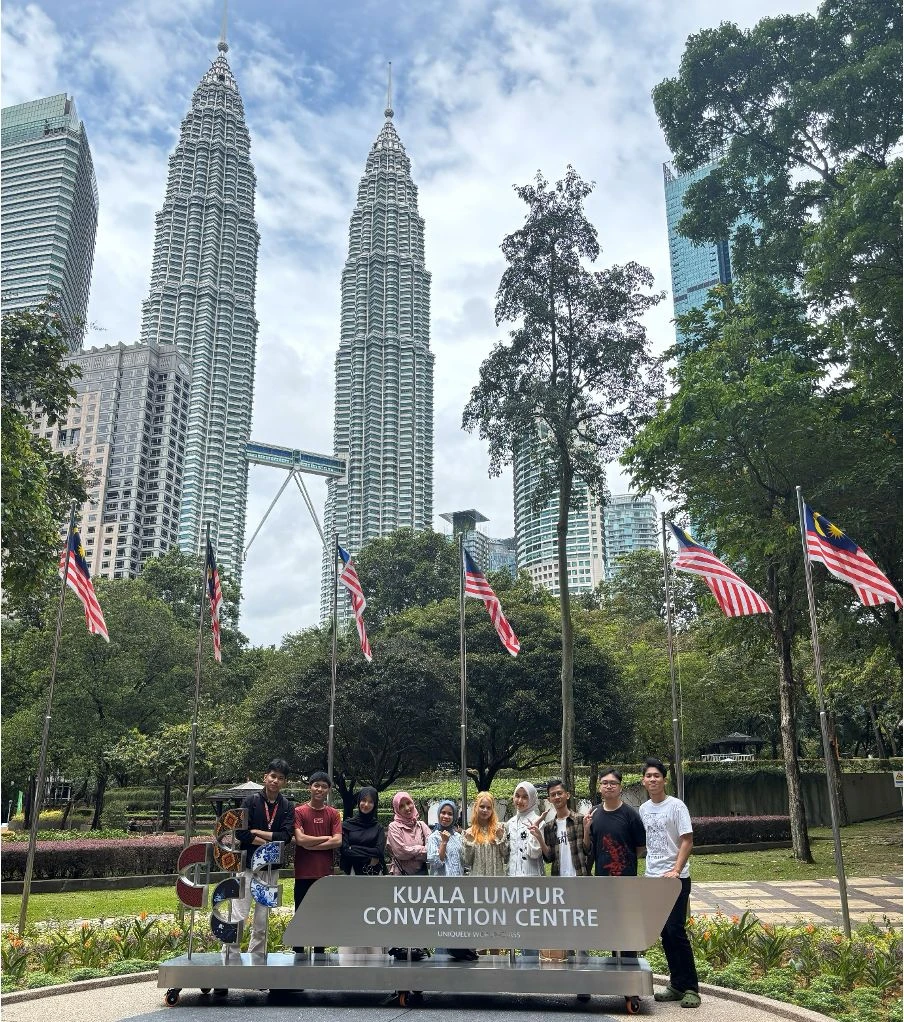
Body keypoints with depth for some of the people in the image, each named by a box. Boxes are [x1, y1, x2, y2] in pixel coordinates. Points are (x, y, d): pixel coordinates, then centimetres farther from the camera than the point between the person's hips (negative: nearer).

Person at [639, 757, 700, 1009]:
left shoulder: (676, 806, -9)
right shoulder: (643, 809, 10)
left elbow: (687, 841, -13)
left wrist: (675, 870, -22)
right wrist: (646, 870, 10)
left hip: (675, 879, -6)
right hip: (653, 879, 6)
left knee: (676, 932, -8)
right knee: (665, 934, 10)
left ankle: (690, 988, 1)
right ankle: (677, 985, 19)